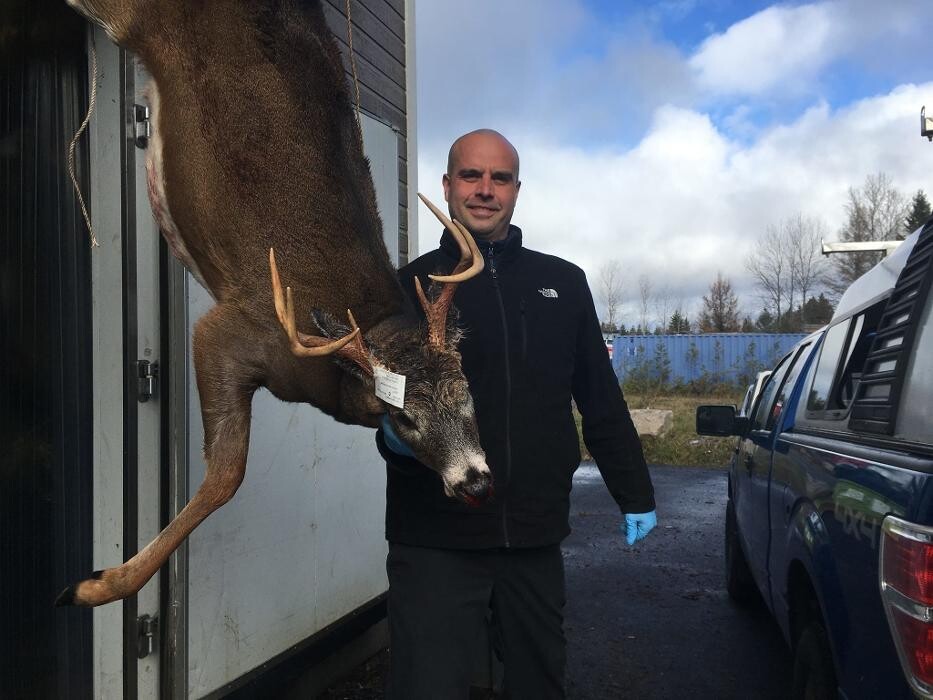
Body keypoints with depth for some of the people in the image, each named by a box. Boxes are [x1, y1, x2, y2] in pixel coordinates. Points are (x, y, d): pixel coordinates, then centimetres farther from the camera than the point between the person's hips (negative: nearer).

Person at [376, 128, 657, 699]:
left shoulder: (563, 282, 10)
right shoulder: (412, 284, 3)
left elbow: (601, 400, 13)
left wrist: (636, 494, 13)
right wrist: (397, 432, -24)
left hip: (536, 537, 3)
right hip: (435, 541, -2)